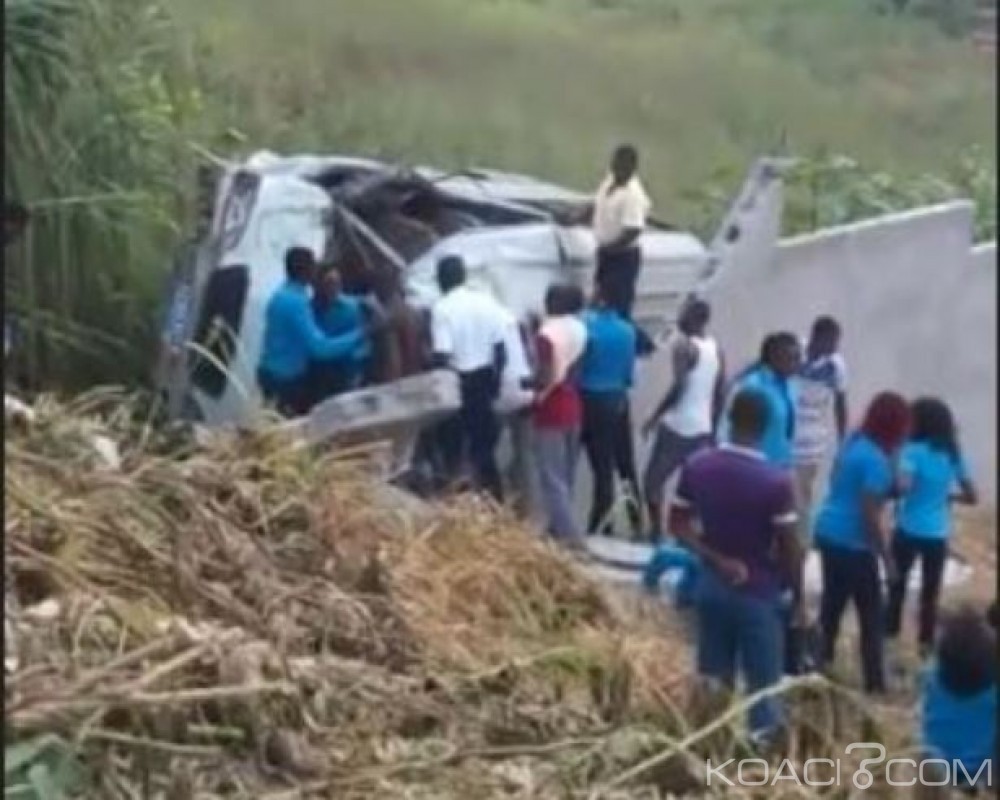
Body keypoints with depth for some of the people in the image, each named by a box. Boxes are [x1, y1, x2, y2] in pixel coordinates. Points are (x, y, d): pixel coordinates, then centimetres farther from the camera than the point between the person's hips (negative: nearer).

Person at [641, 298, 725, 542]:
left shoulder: (684, 345, -12)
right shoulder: (716, 348, 11)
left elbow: (679, 387, -22)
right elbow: (720, 394, 14)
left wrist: (654, 417, -15)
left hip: (677, 426, -7)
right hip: (702, 429, 7)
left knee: (652, 479, 4)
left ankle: (656, 531, -2)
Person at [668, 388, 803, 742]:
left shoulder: (696, 466, -7)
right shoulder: (775, 481, -21)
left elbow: (678, 524, -1)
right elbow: (789, 548, -14)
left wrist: (716, 559, -4)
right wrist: (798, 596, -1)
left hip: (711, 585, 5)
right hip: (757, 593, -5)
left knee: (713, 681, 17)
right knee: (763, 686, 8)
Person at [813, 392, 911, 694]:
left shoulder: (854, 442, 6)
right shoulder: (876, 459, -21)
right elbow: (870, 515, -21)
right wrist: (887, 556, -14)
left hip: (828, 533, 9)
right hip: (852, 543, -9)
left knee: (832, 602, 19)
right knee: (871, 615, 3)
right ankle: (875, 683, 7)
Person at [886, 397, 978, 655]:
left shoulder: (913, 451, -13)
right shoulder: (953, 454, 1)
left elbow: (903, 486, -28)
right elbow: (971, 496, 4)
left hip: (909, 531, -3)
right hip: (938, 534, 3)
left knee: (897, 585, 14)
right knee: (930, 593, 12)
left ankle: (890, 635, 21)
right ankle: (926, 644, 18)